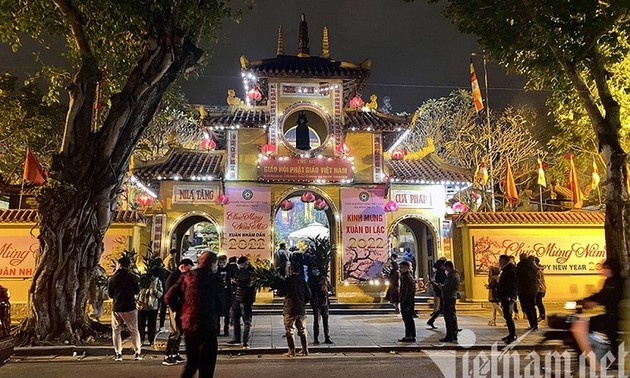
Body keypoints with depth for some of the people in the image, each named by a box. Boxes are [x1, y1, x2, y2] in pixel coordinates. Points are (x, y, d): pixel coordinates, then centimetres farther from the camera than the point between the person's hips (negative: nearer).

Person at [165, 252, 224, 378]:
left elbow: (169, 297, 0)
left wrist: (181, 310, 13)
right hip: (207, 327, -4)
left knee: (192, 362, 23)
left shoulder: (186, 277, 3)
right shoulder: (215, 280, -7)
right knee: (207, 365, 9)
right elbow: (221, 307, -2)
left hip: (188, 325, 4)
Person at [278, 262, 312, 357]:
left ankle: (292, 351, 2)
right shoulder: (303, 281, 3)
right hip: (301, 310, 4)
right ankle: (305, 350, 18)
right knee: (302, 330, 14)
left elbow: (281, 293, -2)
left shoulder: (287, 280, -8)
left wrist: (279, 290, 18)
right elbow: (308, 296, 5)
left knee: (289, 331, 3)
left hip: (290, 310, -4)